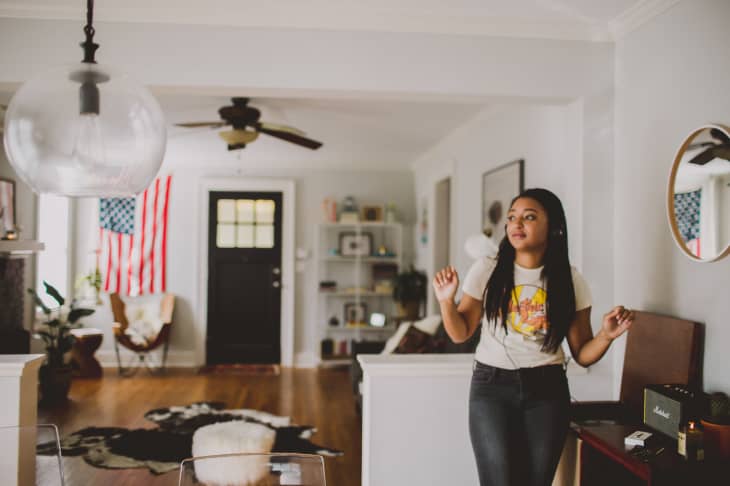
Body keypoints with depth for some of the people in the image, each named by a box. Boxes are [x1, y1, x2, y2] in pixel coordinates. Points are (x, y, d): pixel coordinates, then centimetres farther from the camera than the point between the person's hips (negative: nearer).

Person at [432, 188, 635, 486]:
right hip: (491, 386, -1)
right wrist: (446, 300, -14)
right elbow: (460, 334, 3)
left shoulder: (570, 281, 0)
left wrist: (606, 335, -16)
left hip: (548, 390, 2)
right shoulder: (487, 270, -3)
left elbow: (582, 355, 3)